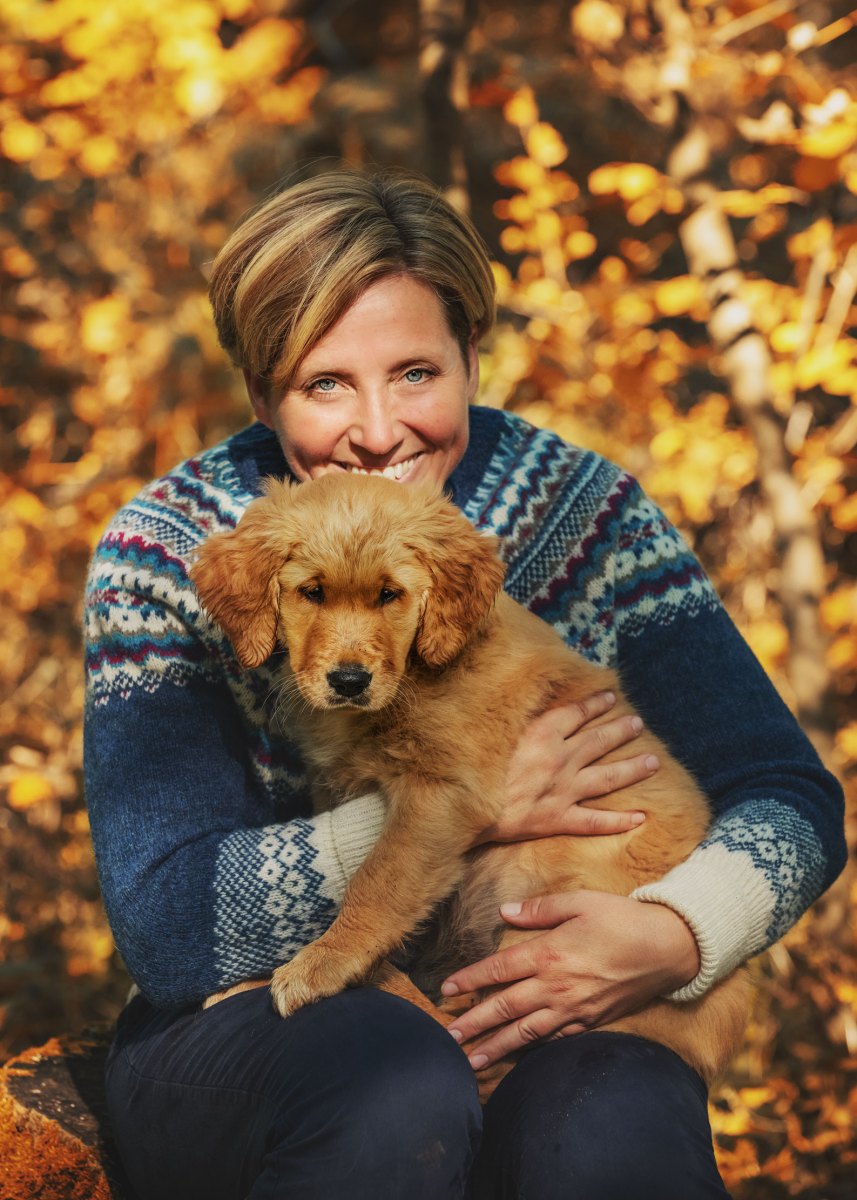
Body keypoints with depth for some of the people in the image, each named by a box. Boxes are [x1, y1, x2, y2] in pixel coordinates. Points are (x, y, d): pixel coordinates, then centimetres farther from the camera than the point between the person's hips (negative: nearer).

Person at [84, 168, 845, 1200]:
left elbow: (792, 801, -4)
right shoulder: (167, 552, -8)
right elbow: (164, 928, -16)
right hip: (245, 1037, 0)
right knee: (394, 1079, -33)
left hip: (535, 1033, 1)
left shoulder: (580, 511, -3)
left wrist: (670, 937, -25)